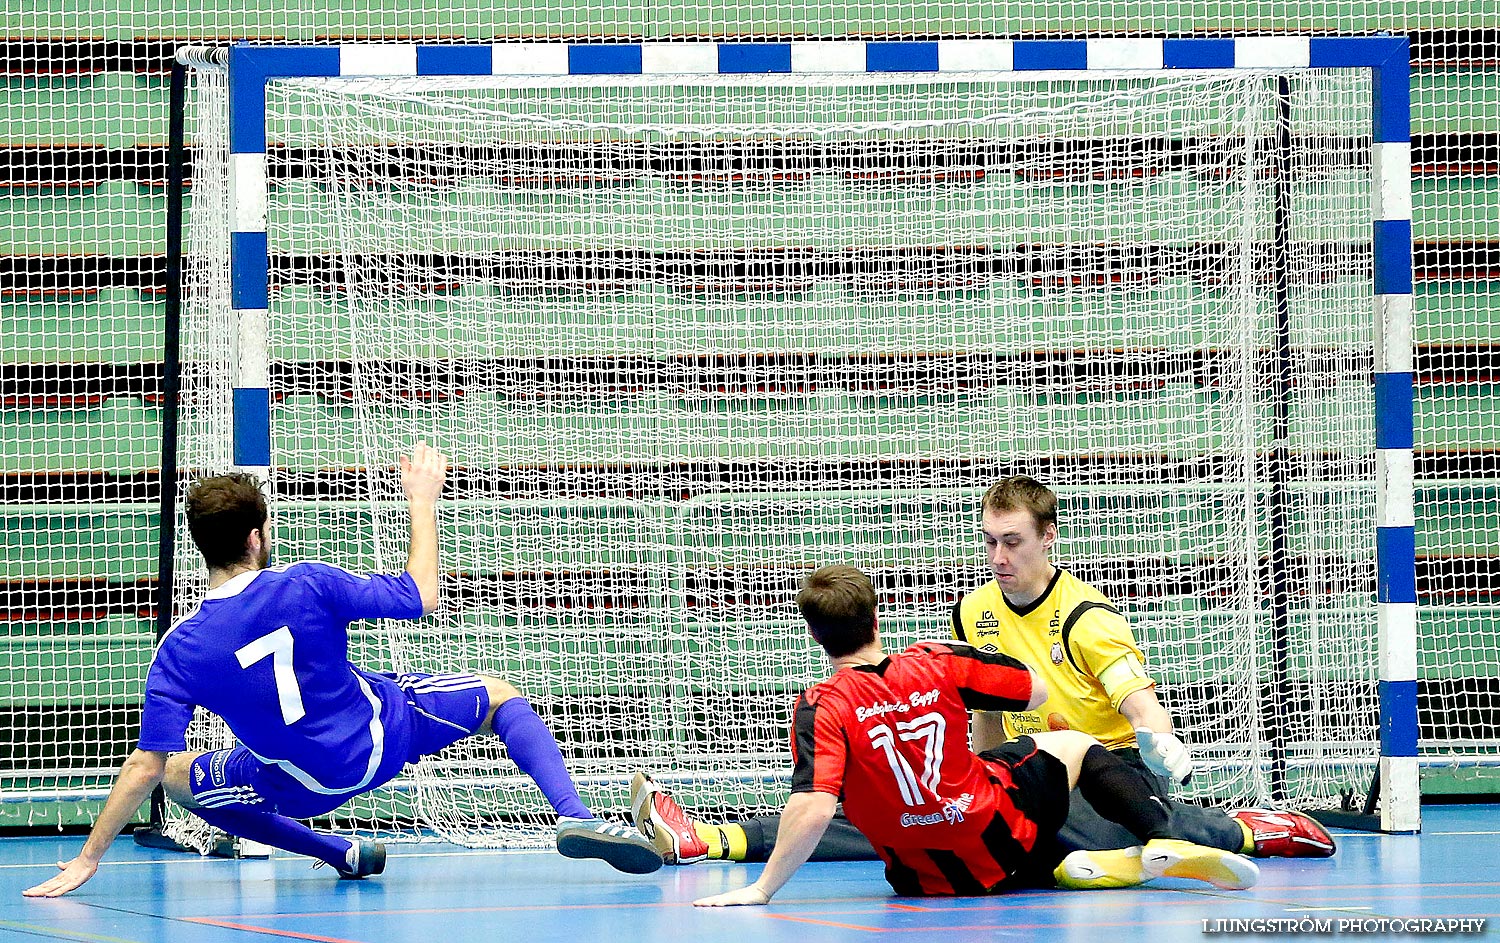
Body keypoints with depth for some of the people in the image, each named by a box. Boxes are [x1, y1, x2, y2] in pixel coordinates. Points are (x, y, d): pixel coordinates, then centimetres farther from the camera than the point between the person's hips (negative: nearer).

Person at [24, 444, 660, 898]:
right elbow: (421, 595, -11)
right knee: (499, 697, 21)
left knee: (178, 777, 25)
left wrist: (88, 859, -9)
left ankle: (340, 853, 21)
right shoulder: (307, 587, -22)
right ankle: (574, 818, -6)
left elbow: (146, 766, -17)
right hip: (386, 735, -1)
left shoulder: (179, 651, -17)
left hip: (305, 786, 1)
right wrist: (422, 502, 2)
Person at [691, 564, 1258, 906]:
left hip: (926, 879, -1)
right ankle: (1161, 844, 4)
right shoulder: (937, 663, -8)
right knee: (1074, 746, 28)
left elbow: (813, 808, -31)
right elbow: (1037, 693, 7)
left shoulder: (821, 708, -17)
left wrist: (762, 889, -26)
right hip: (1004, 835, 1)